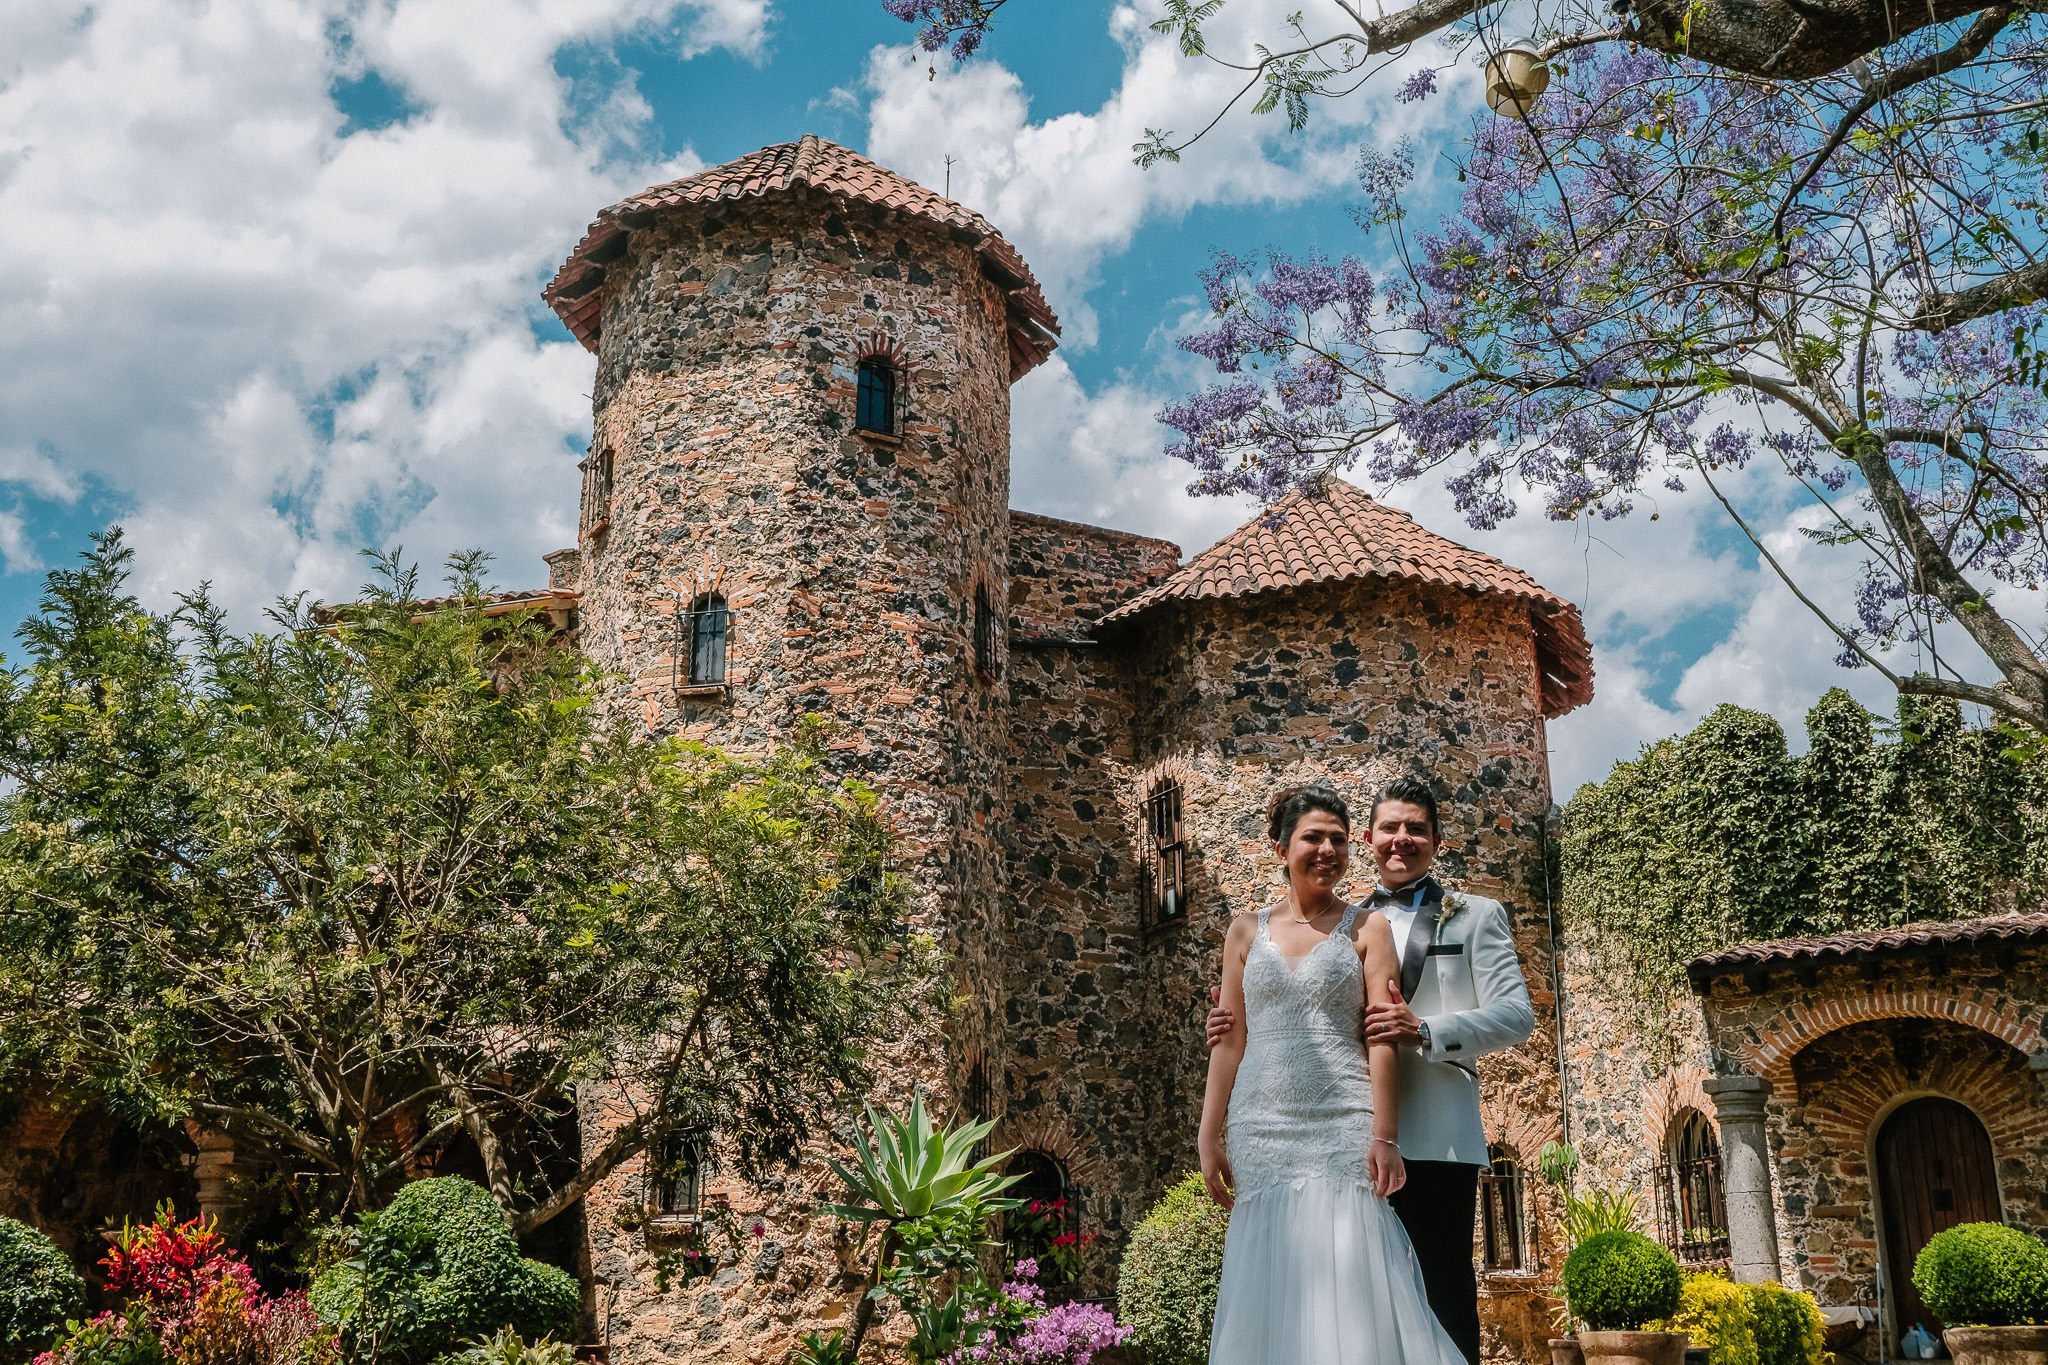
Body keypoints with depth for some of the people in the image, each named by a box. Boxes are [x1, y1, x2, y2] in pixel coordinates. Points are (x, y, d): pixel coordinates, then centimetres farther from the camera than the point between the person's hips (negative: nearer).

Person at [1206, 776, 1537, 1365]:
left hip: (1436, 1139, -3)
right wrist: (1236, 1023, -2)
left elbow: (1517, 1015, -2)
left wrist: (1424, 1031, -18)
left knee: (1443, 1302, -4)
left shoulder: (1475, 916, 10)